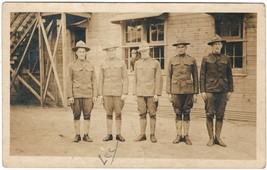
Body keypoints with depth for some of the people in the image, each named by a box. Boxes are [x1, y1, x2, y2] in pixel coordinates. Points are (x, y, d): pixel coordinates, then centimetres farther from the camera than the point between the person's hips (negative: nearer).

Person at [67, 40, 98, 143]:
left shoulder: (90, 66, 9)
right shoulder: (72, 66, 2)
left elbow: (94, 81, 8)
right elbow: (69, 82, 0)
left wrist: (95, 95, 1)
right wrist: (70, 96, -7)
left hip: (88, 94, 2)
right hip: (76, 94, -1)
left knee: (87, 115, 2)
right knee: (76, 115, 3)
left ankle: (86, 135, 11)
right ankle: (77, 135, 12)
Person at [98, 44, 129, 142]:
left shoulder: (121, 63, 1)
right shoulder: (103, 65, 6)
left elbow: (125, 79, -2)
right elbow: (101, 80, 6)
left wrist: (125, 93, -10)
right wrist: (100, 95, -1)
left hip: (118, 92, -1)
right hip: (107, 92, 1)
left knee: (118, 113, 2)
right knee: (109, 113, 5)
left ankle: (118, 135, 11)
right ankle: (109, 135, 12)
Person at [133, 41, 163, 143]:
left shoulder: (155, 63, 1)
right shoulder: (137, 63, 10)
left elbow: (159, 79, -2)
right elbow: (135, 80, 11)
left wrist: (157, 94, -8)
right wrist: (135, 93, 5)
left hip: (151, 93, -2)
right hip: (140, 93, 3)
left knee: (152, 114, 2)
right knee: (142, 114, 5)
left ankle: (152, 135, 11)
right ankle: (142, 134, 12)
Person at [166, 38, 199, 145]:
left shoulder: (192, 60, 5)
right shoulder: (172, 60, 7)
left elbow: (195, 77, 7)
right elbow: (168, 77, 6)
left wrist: (195, 93, 2)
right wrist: (169, 93, 0)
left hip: (188, 90, 0)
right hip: (176, 90, 1)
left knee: (186, 113, 4)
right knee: (178, 113, 5)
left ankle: (186, 136, 12)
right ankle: (179, 135, 13)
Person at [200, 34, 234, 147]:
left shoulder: (226, 59, 10)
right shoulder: (206, 59, 3)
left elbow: (229, 76, 12)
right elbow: (202, 76, 1)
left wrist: (230, 90, 6)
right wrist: (202, 91, -6)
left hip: (223, 91, 2)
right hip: (210, 91, -2)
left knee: (220, 115, 6)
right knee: (209, 115, 0)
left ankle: (218, 137, 16)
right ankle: (211, 138, 10)